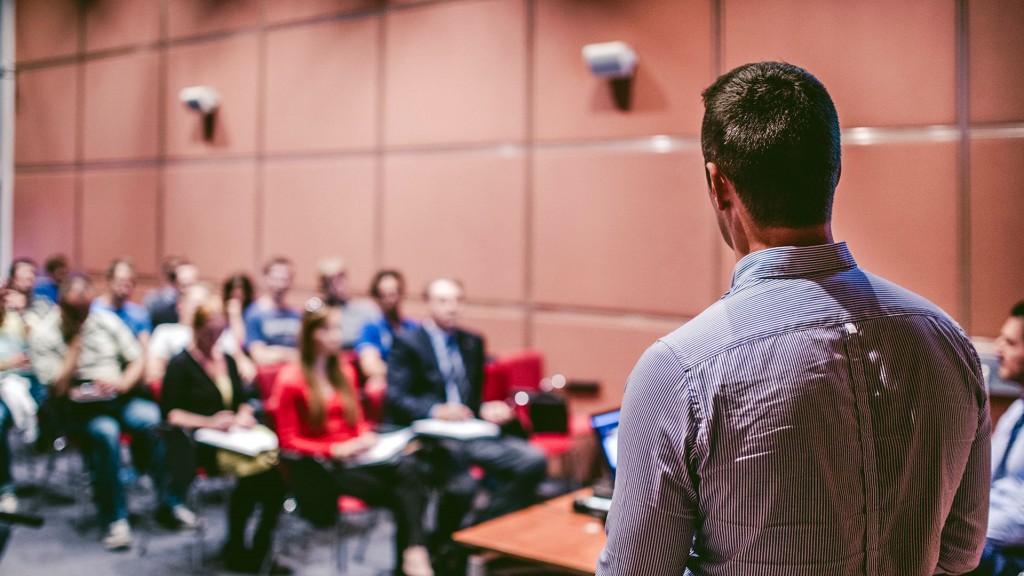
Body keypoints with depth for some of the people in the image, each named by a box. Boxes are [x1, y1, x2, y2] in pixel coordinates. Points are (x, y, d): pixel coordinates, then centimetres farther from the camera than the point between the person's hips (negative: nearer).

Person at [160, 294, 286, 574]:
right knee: (253, 468, -31)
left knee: (274, 464, -25)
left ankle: (259, 550, -11)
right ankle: (235, 548, -10)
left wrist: (244, 414, 1)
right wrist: (209, 423, -17)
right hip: (196, 443, -6)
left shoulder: (227, 360, 19)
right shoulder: (181, 364, 0)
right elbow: (170, 413, -6)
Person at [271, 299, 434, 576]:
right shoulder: (291, 379, -3)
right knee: (400, 492, -29)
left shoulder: (345, 372, 17)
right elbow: (288, 441, -3)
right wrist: (335, 450, -14)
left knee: (407, 468, -30)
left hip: (354, 457, 6)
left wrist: (366, 437, 0)